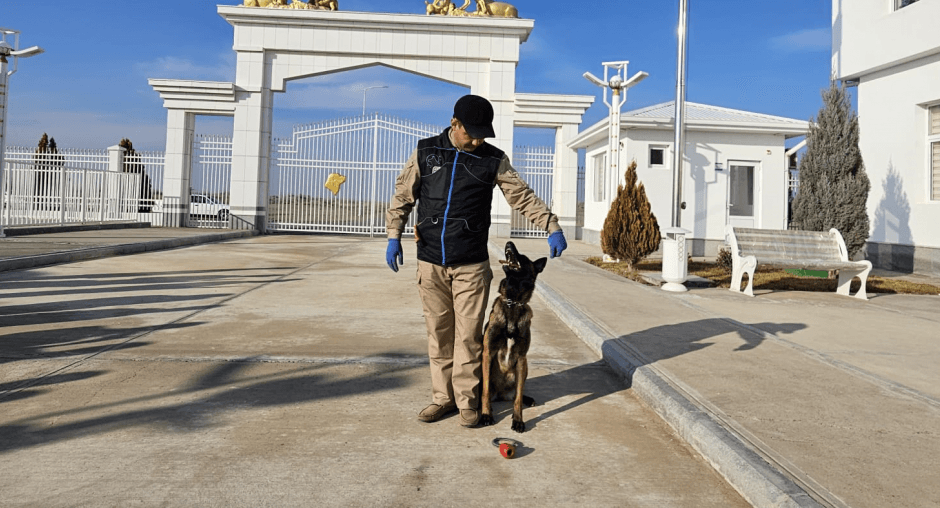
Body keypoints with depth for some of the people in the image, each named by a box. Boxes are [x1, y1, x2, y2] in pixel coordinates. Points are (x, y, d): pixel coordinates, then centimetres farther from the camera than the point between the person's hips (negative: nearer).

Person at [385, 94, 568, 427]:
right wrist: (394, 236, 1)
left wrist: (552, 227, -9)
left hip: (472, 265, -1)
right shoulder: (426, 152, 5)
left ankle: (467, 400, 14)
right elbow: (403, 196, 9)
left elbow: (523, 197, 1)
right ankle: (443, 397, 21)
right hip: (430, 262, 2)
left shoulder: (493, 160, 2)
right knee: (439, 332, 9)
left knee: (469, 334, -1)